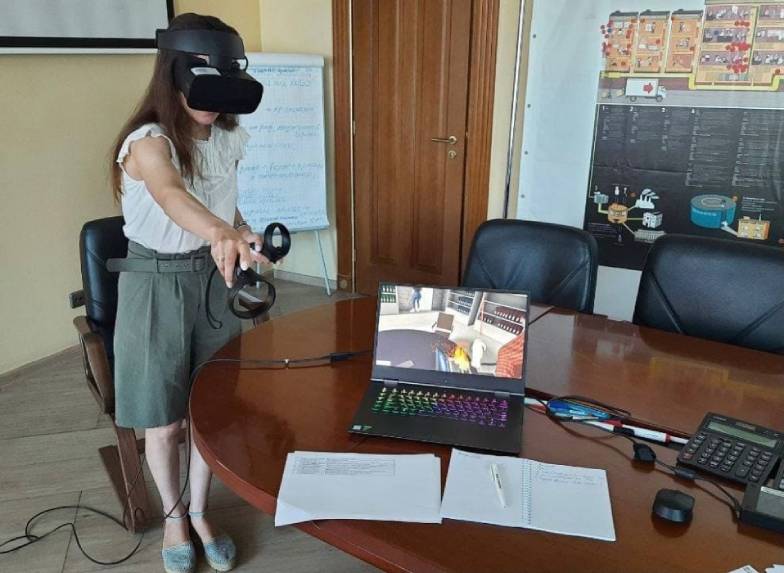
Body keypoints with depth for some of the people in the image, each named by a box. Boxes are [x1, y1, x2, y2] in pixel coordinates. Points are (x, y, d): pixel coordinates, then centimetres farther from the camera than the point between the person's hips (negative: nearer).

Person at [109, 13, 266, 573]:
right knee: (165, 421, 9)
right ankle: (173, 514, 36)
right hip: (156, 286, -5)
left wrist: (243, 237, -3)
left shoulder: (229, 137, -1)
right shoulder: (148, 142, -22)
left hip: (213, 278, 5)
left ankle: (200, 512, 35)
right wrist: (222, 234, -64)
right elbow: (171, 195, -46)